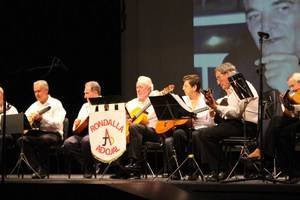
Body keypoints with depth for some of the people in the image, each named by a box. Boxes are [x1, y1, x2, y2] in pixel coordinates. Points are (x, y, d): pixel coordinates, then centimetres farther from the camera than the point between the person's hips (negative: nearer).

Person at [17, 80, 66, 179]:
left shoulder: (56, 104, -1)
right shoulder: (34, 105, 17)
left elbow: (57, 123, -13)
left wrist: (42, 118, -22)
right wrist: (28, 120, -5)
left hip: (53, 133, -6)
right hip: (36, 132, 6)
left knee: (43, 139, -39)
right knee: (22, 140, -23)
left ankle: (44, 169, -21)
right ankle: (37, 169, -20)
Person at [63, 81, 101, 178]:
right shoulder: (85, 106, 29)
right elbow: (75, 127, 28)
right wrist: (76, 124, 5)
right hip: (82, 133, 6)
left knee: (86, 140, -38)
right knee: (68, 143, -23)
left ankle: (88, 168, -15)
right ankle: (87, 164, -10)